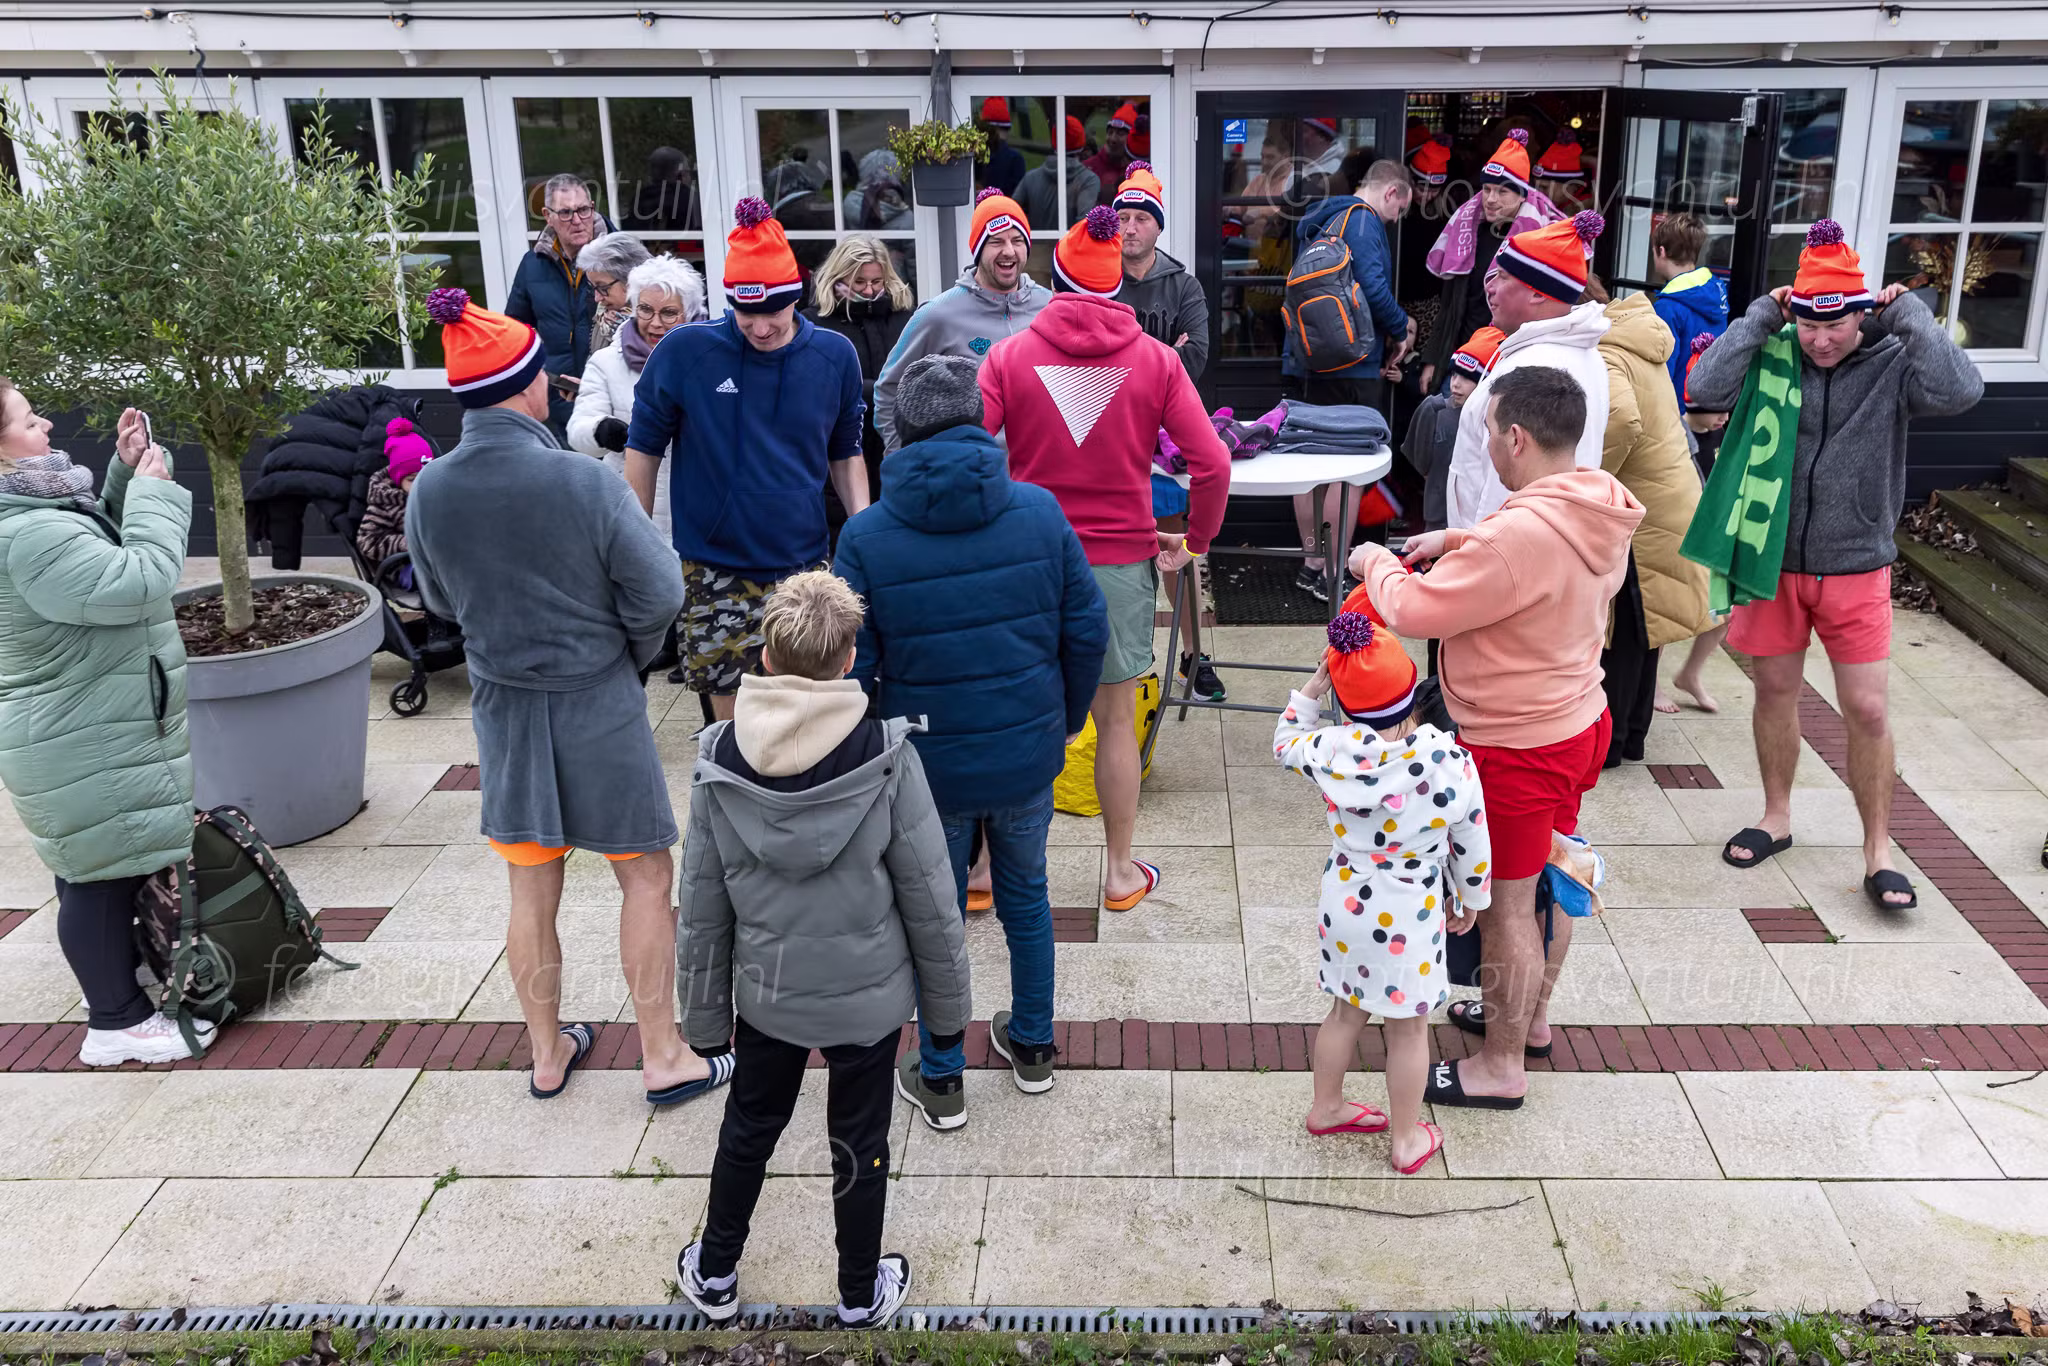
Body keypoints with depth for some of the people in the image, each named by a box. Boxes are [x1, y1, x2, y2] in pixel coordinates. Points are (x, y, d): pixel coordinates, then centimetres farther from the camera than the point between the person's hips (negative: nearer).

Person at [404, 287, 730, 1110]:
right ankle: (663, 1058, 19)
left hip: (502, 705, 4)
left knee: (531, 890, 16)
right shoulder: (584, 483, -21)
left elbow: (441, 602, 7)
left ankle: (548, 1054, 32)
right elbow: (658, 593, -14)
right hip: (598, 702, -4)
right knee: (645, 879, 10)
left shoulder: (429, 492, -8)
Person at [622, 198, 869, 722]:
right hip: (713, 569, -1)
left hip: (802, 563, 2)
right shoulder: (684, 351, -8)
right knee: (733, 721, 5)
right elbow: (644, 445, 3)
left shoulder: (835, 356, -1)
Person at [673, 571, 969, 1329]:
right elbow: (929, 898, -13)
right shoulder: (885, 757, -20)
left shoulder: (718, 761, -13)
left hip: (766, 995, 2)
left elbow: (701, 905, -5)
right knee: (859, 1148, 17)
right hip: (868, 997, -2)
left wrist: (706, 1016, 9)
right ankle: (861, 1297, 36)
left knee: (748, 1127, 24)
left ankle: (714, 1274, 42)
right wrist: (947, 1004, 2)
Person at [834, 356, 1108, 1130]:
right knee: (1026, 896, 24)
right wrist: (1067, 718, 13)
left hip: (927, 769, -2)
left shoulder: (867, 537, -13)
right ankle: (1031, 1047, 40)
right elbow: (1087, 630, -3)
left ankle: (940, 1081, 30)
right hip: (1028, 757, 2)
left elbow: (851, 668, -10)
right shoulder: (1040, 513, -8)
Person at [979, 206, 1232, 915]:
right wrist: (1195, 539, 6)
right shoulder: (1156, 360, -2)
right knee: (1116, 719, 12)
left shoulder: (1009, 357, -2)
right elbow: (1212, 463, -8)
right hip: (1120, 562, 0)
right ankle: (1121, 872, 23)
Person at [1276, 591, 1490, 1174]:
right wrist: (1470, 900, 9)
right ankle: (1406, 1139, 32)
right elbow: (1472, 844, -8)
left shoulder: (1330, 750, -18)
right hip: (1410, 918, -3)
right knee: (1408, 1028, 16)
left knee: (1346, 1012, 24)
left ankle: (1326, 1107, 44)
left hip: (1344, 907, 3)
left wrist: (1317, 681, 2)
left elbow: (1285, 741, 6)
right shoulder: (1450, 762, -22)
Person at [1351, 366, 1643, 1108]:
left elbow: (1417, 611, -25)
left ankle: (1501, 1067, 20)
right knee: (1549, 881, 24)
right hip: (1578, 720, 9)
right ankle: (1530, 1017, 44)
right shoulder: (1599, 512, -1)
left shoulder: (1520, 534, -32)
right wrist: (1460, 542, 7)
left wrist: (1377, 564, -6)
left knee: (1507, 903, 5)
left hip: (1519, 747, -9)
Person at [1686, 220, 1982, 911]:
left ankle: (1878, 850, 17)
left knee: (1866, 710, 2)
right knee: (1775, 691, 14)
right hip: (1775, 560, 1)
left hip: (1856, 568, -1)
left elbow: (1959, 390, -26)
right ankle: (1777, 816, 34)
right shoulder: (1773, 356, -5)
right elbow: (1707, 390, -20)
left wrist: (1909, 313, -19)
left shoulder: (1893, 362, -8)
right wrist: (1761, 316, -17)